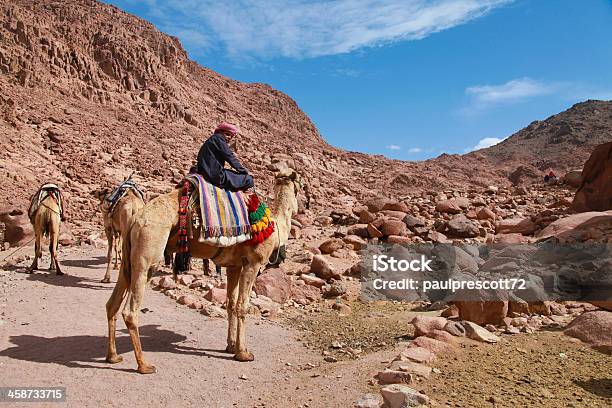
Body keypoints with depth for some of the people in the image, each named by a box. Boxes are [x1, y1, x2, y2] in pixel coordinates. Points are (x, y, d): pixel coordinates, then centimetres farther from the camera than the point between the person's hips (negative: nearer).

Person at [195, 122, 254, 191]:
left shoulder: (213, 139, 23)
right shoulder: (218, 138, -6)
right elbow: (230, 157, -11)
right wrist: (245, 171, -6)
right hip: (216, 175, -11)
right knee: (248, 180, -11)